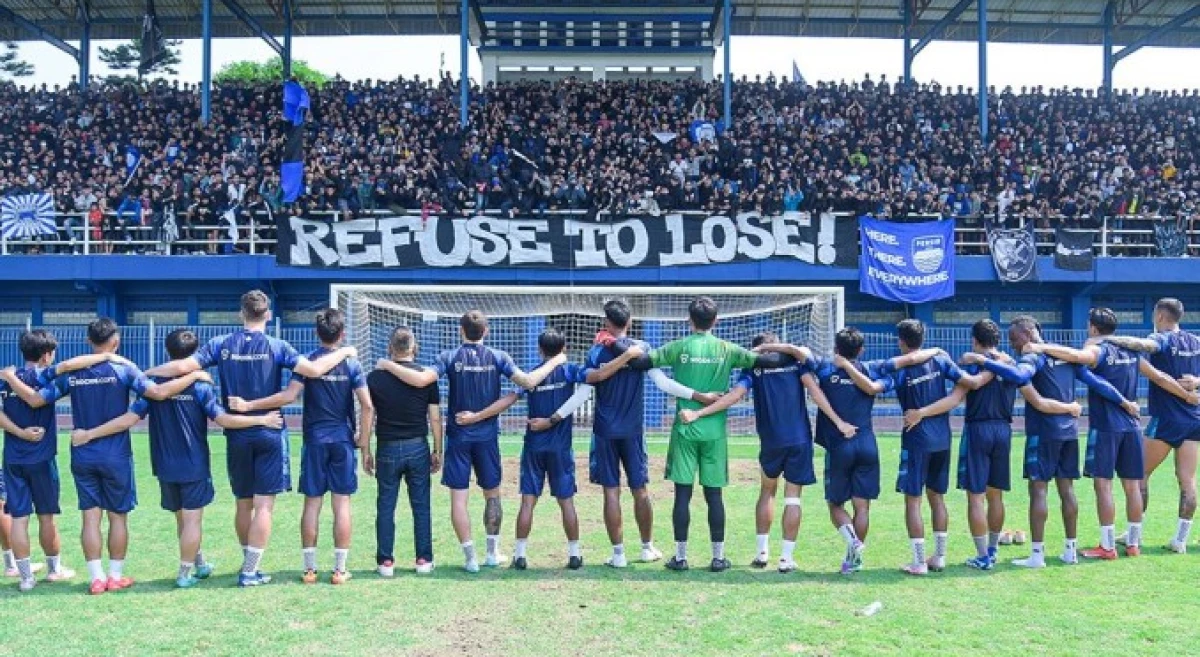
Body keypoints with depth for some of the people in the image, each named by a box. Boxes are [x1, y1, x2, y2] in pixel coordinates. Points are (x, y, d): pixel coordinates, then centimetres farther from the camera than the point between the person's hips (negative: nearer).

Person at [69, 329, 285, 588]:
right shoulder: (200, 387, -11)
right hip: (194, 465, -4)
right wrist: (262, 420, -8)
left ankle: (199, 563, 30)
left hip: (166, 467, 4)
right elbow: (224, 420, -16)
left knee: (181, 517, 17)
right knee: (192, 518, 3)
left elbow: (128, 420, -8)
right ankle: (185, 573, 5)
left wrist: (89, 434, -1)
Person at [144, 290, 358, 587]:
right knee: (264, 505, 0)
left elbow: (183, 366, -7)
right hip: (269, 434, -3)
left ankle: (249, 563, 28)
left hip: (237, 436, 3)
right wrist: (344, 352, -2)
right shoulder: (275, 346, -7)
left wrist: (147, 372, 8)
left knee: (243, 504, 16)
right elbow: (313, 369, -17)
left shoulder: (221, 345, 0)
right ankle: (250, 572, -1)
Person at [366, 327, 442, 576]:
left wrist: (366, 451, 7)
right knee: (421, 506, 7)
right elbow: (435, 418, 0)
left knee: (385, 506, 7)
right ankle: (424, 560, 11)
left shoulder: (375, 377, -2)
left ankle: (385, 562, 9)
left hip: (387, 448, 0)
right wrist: (437, 451, 8)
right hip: (418, 447, 0)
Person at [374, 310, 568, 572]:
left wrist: (388, 365, -9)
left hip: (458, 436, -1)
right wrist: (554, 362, 2)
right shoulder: (497, 357, -2)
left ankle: (470, 558, 2)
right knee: (492, 495, 15)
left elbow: (422, 379, -20)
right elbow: (528, 382, -11)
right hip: (487, 436, 2)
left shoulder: (450, 357, -5)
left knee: (459, 498, 3)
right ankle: (493, 553, 22)